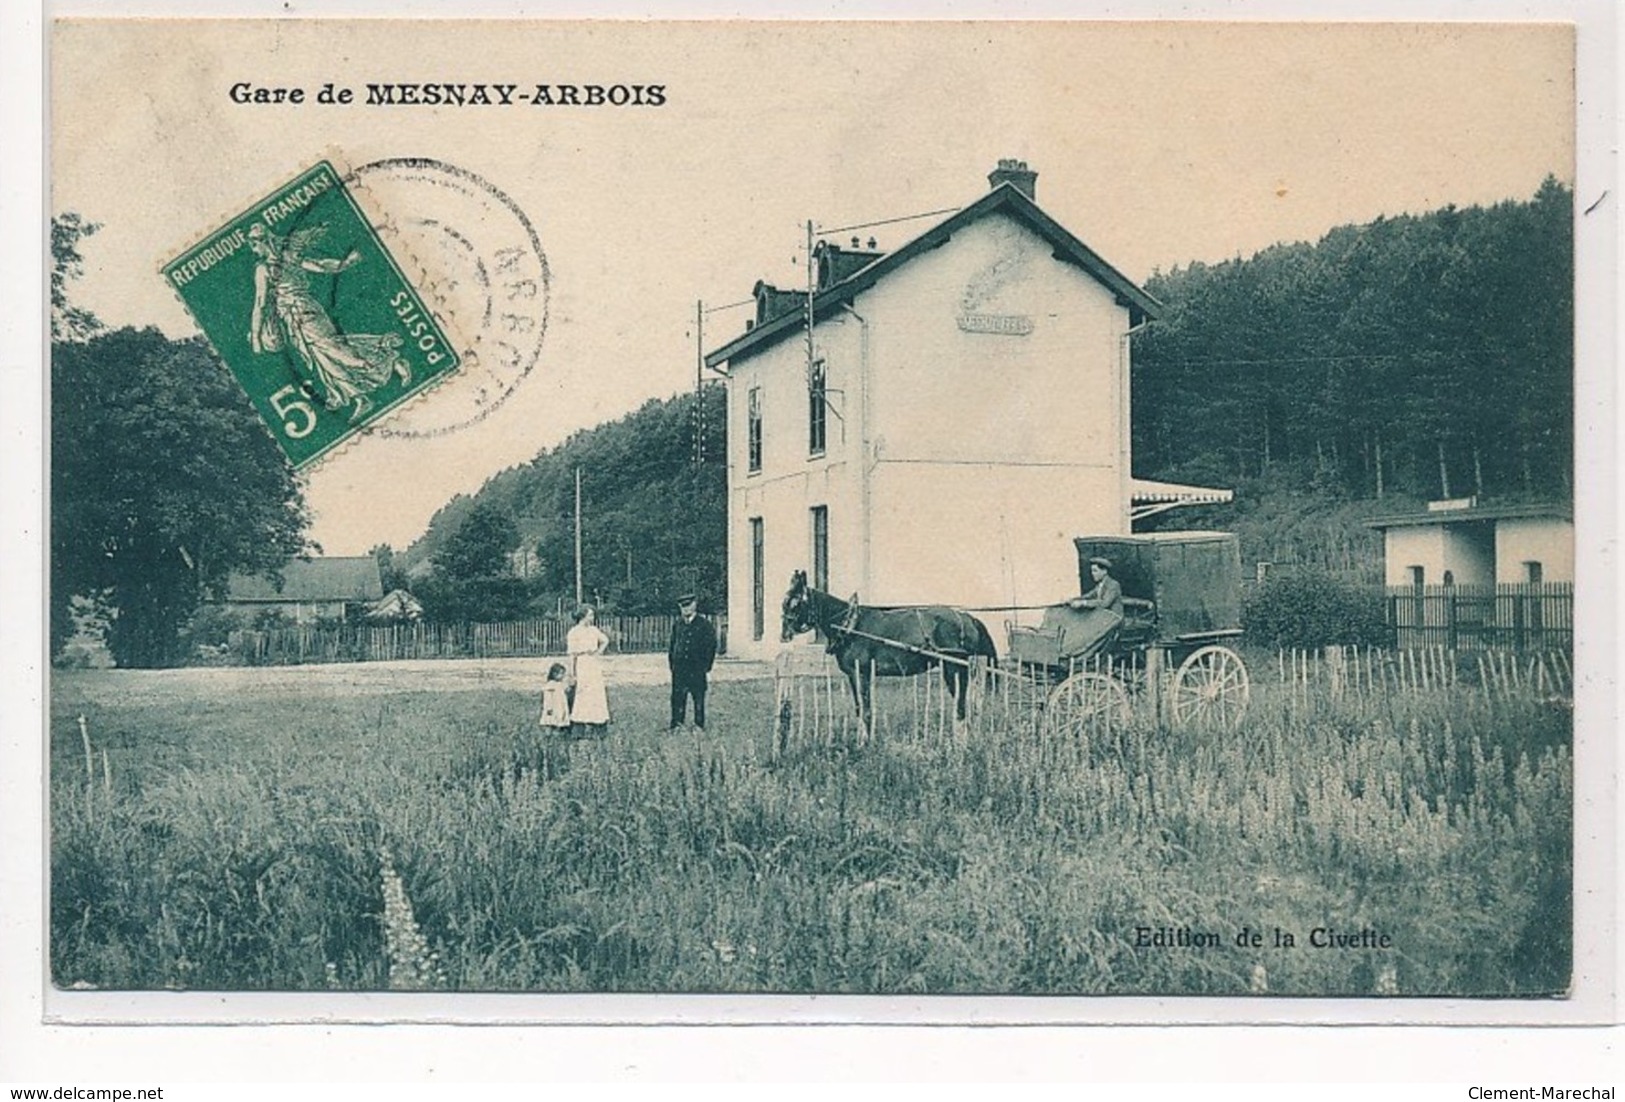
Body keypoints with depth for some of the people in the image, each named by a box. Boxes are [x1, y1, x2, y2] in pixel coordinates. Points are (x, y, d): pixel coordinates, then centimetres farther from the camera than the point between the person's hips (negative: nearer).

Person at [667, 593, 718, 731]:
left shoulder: (704, 624, -3)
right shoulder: (677, 624, 8)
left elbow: (711, 645, 0)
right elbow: (672, 643, 16)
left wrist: (706, 665, -3)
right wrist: (671, 661, 9)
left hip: (697, 668, -3)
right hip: (679, 667, 3)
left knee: (698, 696, 3)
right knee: (678, 696, 3)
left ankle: (699, 724, 12)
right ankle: (677, 723, 10)